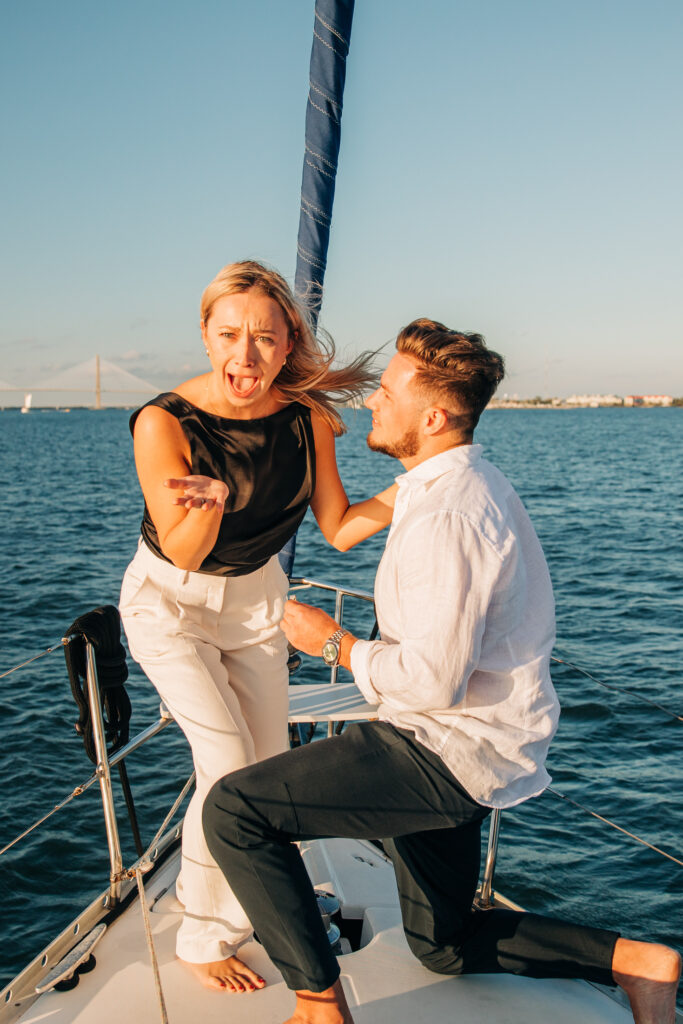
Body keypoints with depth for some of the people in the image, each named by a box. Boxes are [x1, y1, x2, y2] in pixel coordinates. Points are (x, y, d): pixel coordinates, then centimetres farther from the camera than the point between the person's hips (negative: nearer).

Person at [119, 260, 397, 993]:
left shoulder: (306, 416, -16)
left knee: (273, 767, 10)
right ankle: (203, 940, 10)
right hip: (170, 602, -5)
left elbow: (338, 528, -10)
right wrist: (209, 503, -46)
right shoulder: (165, 422, -28)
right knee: (232, 767, -13)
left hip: (256, 595, 5)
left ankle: (210, 888, 39)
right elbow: (184, 555, -26)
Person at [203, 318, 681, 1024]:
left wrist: (331, 642, -14)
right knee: (444, 946, 24)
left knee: (233, 810, -16)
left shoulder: (448, 515, -24)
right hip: (459, 745, 11)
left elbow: (435, 680, -27)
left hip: (452, 752, -11)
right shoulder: (467, 483, 10)